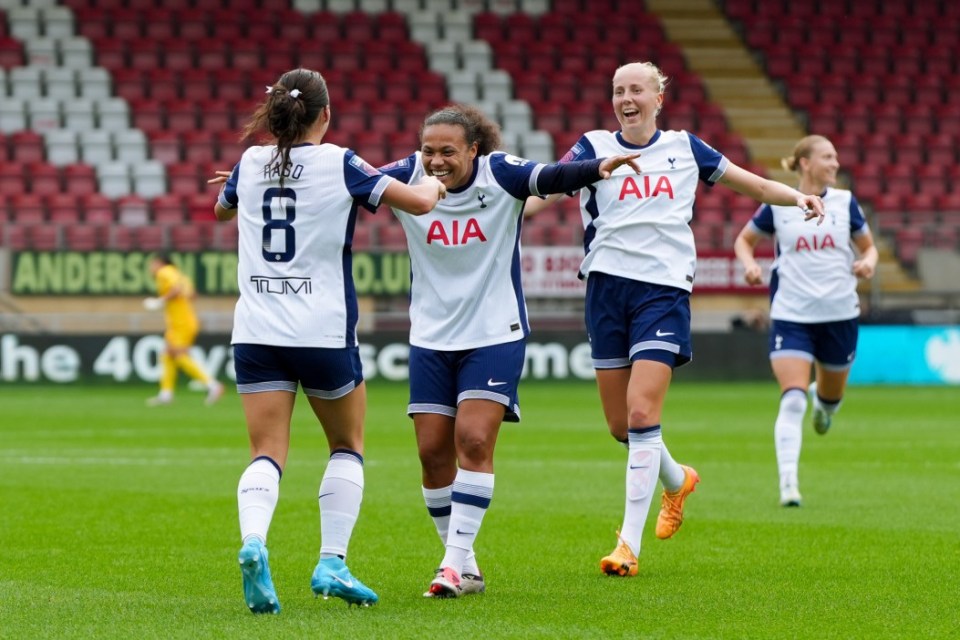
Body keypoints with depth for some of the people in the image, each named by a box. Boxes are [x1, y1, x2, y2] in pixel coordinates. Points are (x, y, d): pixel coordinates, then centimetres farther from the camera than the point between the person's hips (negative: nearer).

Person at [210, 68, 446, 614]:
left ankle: (253, 542, -28)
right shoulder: (338, 164, -5)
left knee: (267, 454, 0)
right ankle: (332, 563, 6)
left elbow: (221, 208, 27)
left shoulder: (251, 163, 6)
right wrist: (434, 185, 16)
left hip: (257, 333, 3)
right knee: (348, 446, 16)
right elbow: (418, 202, -6)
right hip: (323, 332, -3)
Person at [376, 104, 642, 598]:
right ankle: (465, 569, 13)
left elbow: (551, 178, -26)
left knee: (474, 441, -15)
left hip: (494, 335, -3)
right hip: (430, 339, 3)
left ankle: (456, 562, -12)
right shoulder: (408, 176, -5)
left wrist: (598, 168, -45)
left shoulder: (500, 174, -12)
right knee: (433, 451, 1)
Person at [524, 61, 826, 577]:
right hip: (607, 286, 2)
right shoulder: (594, 147, 6)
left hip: (664, 288, -2)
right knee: (620, 424, 6)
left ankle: (629, 544, -13)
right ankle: (677, 479, 38)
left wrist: (798, 197, -2)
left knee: (642, 414, -15)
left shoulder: (685, 148, 10)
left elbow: (754, 185, 16)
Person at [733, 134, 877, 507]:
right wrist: (750, 264, -7)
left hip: (839, 313, 3)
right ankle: (788, 485, -17)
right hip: (791, 315, -3)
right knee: (792, 401, -16)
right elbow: (744, 240, 13)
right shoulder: (778, 204, -1)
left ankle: (822, 398, 56)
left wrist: (868, 262, -9)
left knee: (832, 397, 16)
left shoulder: (845, 202, 3)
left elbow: (868, 245, 14)